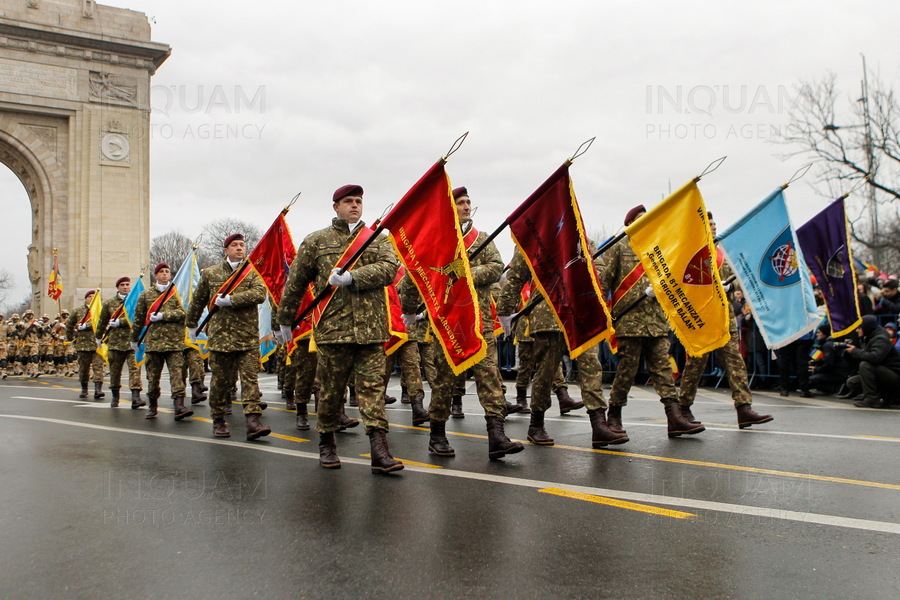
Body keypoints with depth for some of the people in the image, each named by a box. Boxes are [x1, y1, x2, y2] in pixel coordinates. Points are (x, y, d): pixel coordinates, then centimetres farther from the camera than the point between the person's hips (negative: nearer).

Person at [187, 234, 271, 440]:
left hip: (248, 337, 0)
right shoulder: (210, 273, 11)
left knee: (250, 378, -8)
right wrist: (192, 324, 27)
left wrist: (230, 300, -15)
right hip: (220, 336, 0)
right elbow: (198, 301, 21)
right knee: (221, 380, 6)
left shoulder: (252, 272, 8)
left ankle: (253, 420, -13)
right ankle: (218, 421, 19)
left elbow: (259, 294, -12)